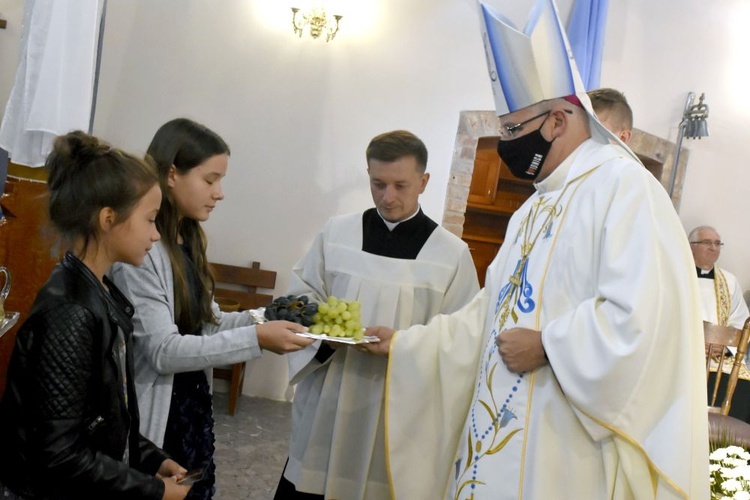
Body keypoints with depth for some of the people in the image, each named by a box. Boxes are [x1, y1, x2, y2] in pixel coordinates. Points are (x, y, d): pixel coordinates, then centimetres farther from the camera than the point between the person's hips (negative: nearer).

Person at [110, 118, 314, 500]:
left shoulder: (188, 240, 8)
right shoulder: (138, 248, -21)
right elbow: (163, 350, -23)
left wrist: (265, 318, -5)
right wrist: (255, 338, -27)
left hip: (195, 405, 8)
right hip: (154, 415, -8)